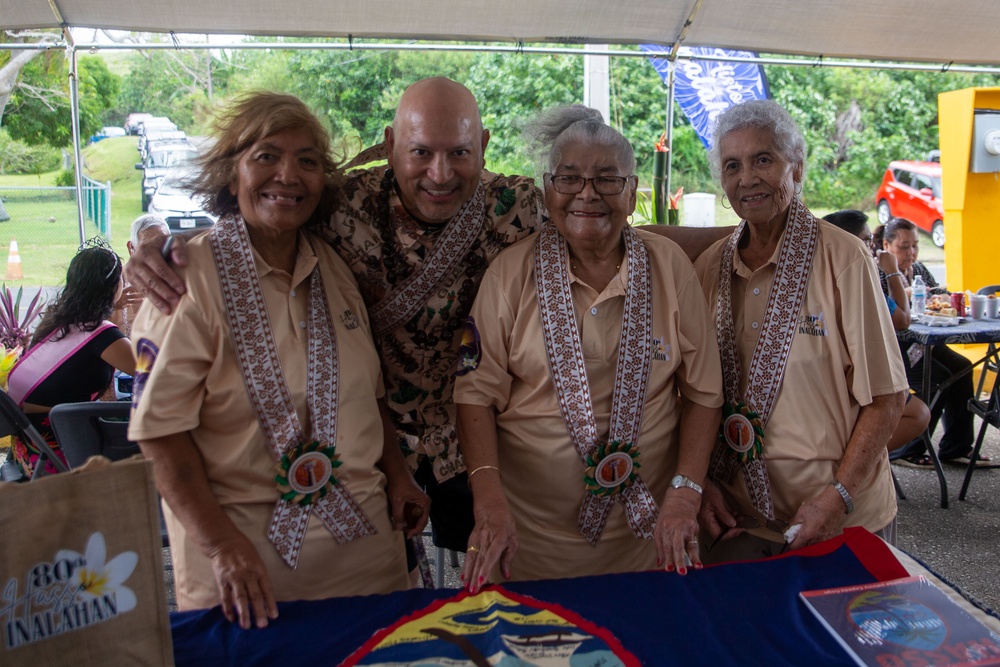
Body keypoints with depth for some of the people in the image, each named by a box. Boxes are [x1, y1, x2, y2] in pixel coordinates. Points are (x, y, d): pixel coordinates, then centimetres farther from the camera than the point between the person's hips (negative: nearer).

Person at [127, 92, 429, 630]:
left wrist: (396, 475, 6)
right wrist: (220, 544, -20)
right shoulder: (187, 274, -11)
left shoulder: (337, 267, 5)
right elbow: (160, 426, -15)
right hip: (244, 539, -4)